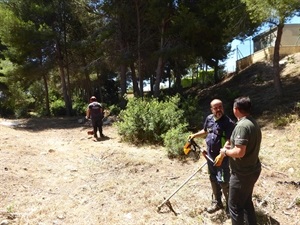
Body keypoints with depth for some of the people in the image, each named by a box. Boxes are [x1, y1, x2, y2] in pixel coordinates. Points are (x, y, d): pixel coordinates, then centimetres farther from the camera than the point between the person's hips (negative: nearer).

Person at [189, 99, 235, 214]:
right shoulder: (209, 119, 3)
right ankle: (217, 203, 36)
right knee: (213, 180, 18)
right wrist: (194, 135, 9)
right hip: (210, 156, 7)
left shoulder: (228, 123, -19)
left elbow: (229, 141, -25)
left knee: (223, 181, -2)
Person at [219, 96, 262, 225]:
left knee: (235, 205, 7)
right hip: (252, 170, 10)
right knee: (246, 201, 24)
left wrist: (225, 152, -13)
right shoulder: (253, 123, 6)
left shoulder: (242, 125, -24)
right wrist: (231, 144, 15)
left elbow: (240, 152, -30)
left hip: (242, 173, -9)